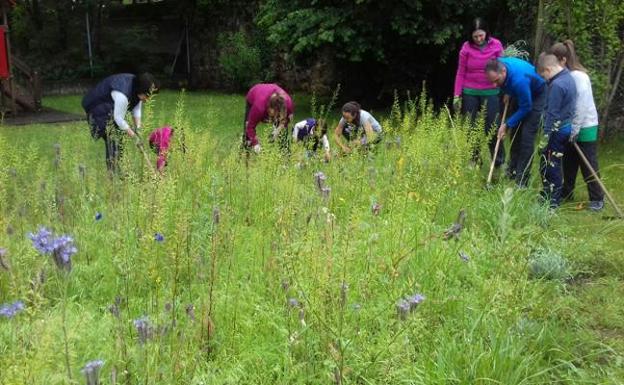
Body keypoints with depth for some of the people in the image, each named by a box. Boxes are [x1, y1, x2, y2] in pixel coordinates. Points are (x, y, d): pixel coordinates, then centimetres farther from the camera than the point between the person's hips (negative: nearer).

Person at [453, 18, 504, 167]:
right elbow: (460, 72, 2)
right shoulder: (466, 47, -3)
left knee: (491, 127, 1)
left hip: (490, 93, -1)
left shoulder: (496, 45, -3)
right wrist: (456, 95, 0)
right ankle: (474, 160, 20)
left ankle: (499, 160, 17)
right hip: (470, 93, 1)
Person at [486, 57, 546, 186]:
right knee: (515, 131, 10)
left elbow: (526, 107, -29)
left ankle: (522, 181, -11)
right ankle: (512, 171, 23)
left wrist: (507, 124, -26)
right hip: (520, 94, 8)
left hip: (537, 95, -8)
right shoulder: (497, 65, -22)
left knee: (527, 135, -14)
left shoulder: (519, 79, -43)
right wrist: (507, 91, -3)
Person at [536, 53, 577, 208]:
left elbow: (552, 113, -20)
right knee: (552, 164, 17)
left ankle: (553, 201, 6)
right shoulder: (569, 77, 10)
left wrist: (545, 135, -16)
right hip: (567, 127, 10)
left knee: (550, 165, -1)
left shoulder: (557, 84, -20)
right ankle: (549, 194, 28)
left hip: (557, 130, -10)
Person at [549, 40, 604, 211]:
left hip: (585, 127, -7)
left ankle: (597, 199, 9)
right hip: (571, 127, 7)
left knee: (588, 165, -1)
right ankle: (566, 193, 27)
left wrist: (574, 130, -18)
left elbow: (582, 105, -21)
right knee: (569, 163, 15)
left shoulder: (578, 76, -20)